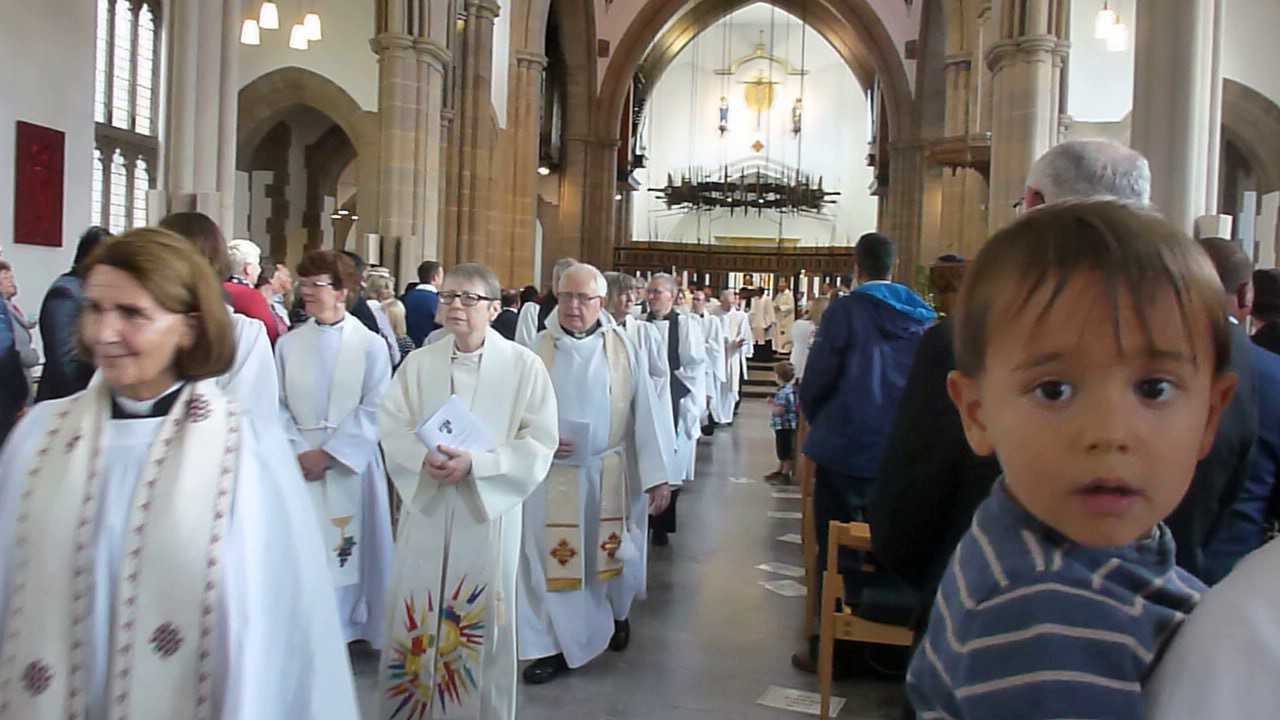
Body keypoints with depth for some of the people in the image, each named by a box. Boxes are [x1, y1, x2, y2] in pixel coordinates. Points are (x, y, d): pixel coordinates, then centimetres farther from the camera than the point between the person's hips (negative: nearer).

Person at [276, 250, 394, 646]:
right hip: (299, 463, 2)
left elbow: (373, 412, -8)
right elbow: (279, 406, 3)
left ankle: (348, 628, 19)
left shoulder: (370, 345, -3)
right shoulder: (288, 344, 6)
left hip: (349, 465, -2)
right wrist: (297, 452, -12)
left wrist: (327, 455, -13)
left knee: (345, 553, 3)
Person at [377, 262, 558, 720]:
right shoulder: (418, 362, 3)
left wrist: (475, 464, -21)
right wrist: (424, 458, -20)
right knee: (417, 619, 10)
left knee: (480, 622, 9)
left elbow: (540, 443, -10)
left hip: (489, 508, -2)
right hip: (424, 506, 3)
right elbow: (392, 427, 2)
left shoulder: (523, 364, -6)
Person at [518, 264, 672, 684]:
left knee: (610, 554, 16)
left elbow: (644, 411, -3)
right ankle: (552, 645, 20)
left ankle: (617, 614, 45)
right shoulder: (539, 349, -4)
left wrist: (656, 475, -5)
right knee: (550, 559, 4)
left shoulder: (622, 348, -4)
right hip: (552, 475, 0)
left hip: (609, 474, 1)